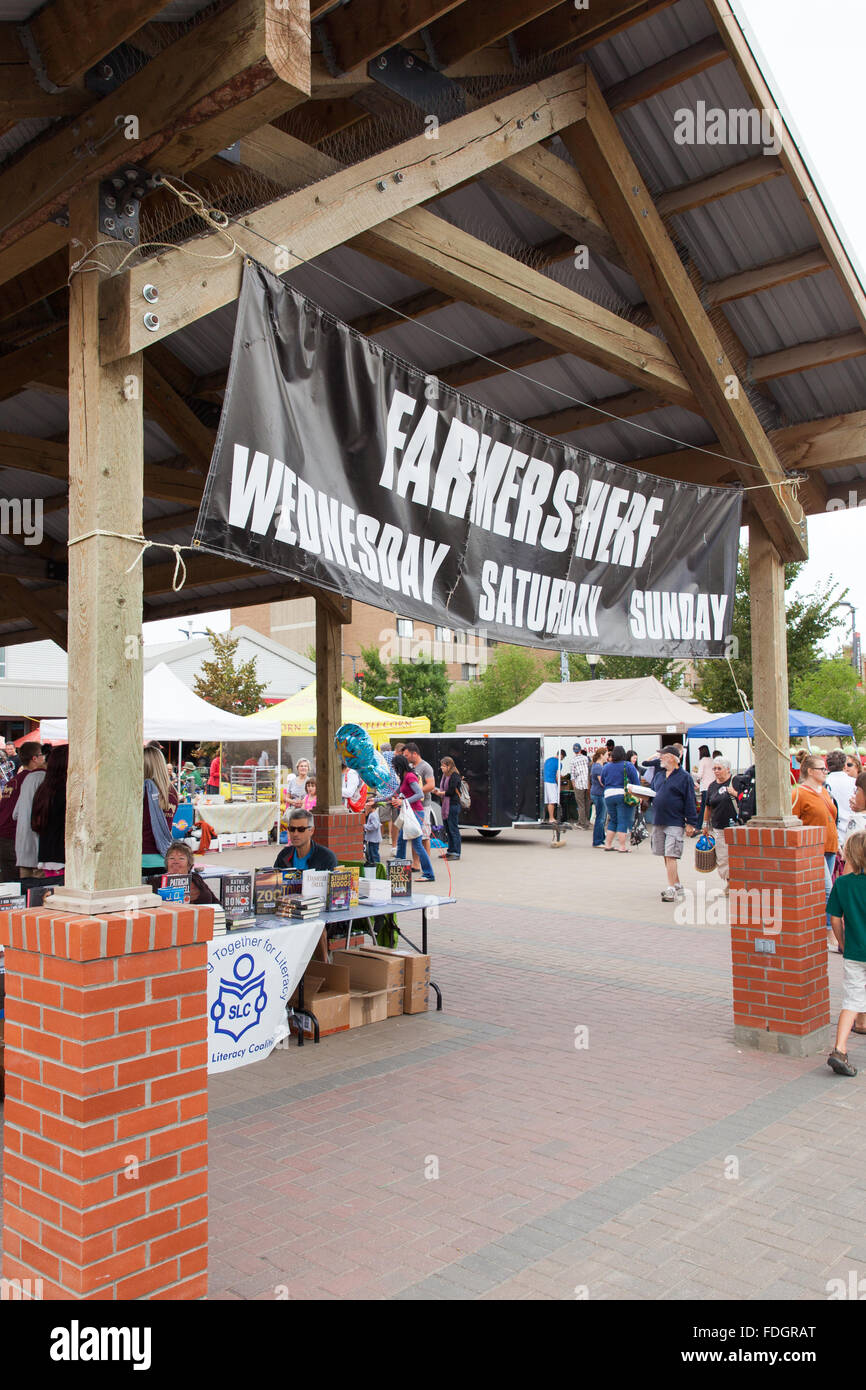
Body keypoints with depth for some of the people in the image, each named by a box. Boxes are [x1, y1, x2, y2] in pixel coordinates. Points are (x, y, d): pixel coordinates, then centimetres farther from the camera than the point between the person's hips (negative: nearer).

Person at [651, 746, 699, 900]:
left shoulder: (684, 777, -4)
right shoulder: (659, 776, 15)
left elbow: (690, 801, -6)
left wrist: (691, 823, -10)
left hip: (675, 823, -7)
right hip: (658, 822, 7)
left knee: (671, 856, -11)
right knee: (666, 856, 12)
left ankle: (671, 889, -9)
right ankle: (677, 886, 24)